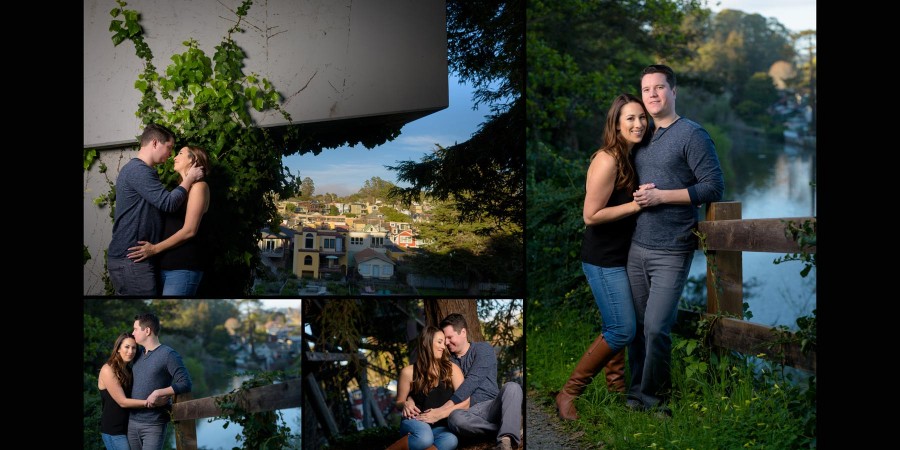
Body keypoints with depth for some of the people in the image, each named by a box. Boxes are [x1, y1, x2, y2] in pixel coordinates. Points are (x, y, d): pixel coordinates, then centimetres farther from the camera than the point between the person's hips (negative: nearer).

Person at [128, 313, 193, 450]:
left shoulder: (168, 354, -8)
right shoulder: (139, 355, 12)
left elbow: (186, 384, -14)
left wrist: (158, 393, -21)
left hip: (154, 425, -6)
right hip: (132, 423, 6)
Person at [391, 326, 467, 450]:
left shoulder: (452, 369, 5)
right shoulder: (409, 372, 2)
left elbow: (464, 402, -2)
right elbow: (399, 403, 14)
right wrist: (405, 405, -11)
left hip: (440, 426, 2)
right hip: (416, 422, -2)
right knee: (424, 438, -40)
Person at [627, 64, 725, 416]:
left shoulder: (691, 134, -5)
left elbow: (714, 188, -11)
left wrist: (661, 196, -15)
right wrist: (637, 199, 6)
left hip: (671, 253, -6)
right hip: (637, 248, 6)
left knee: (656, 328, -9)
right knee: (637, 326, 8)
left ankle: (653, 396, 10)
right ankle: (637, 391, 22)